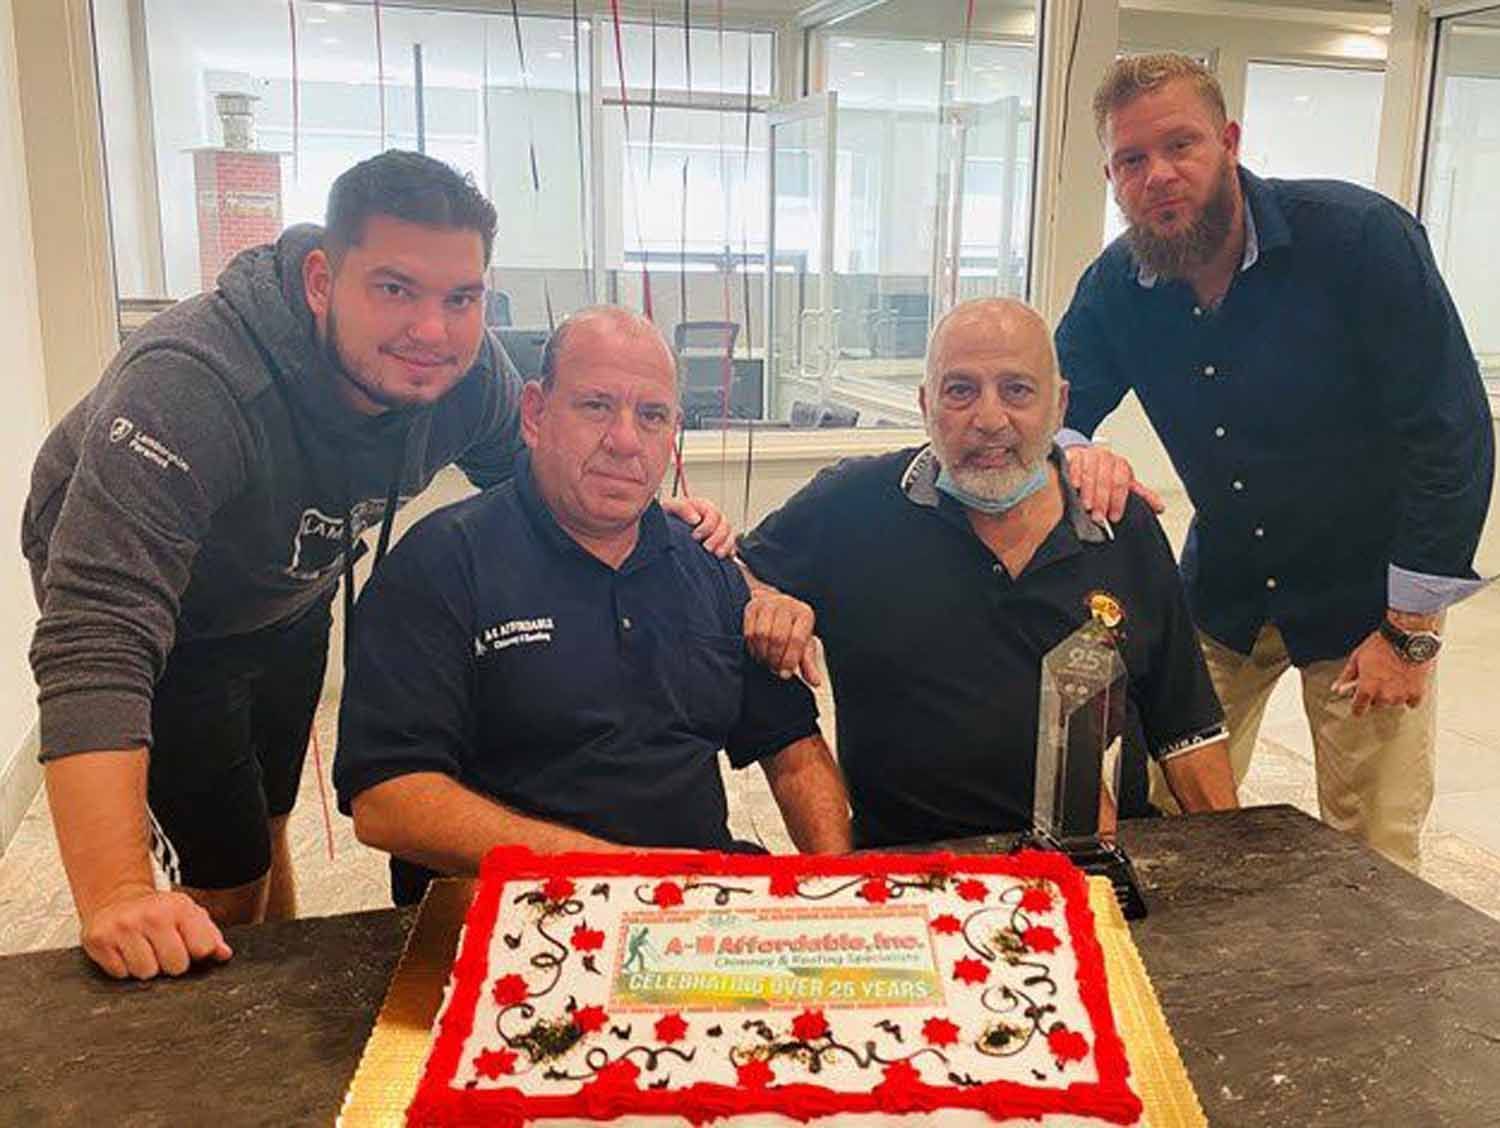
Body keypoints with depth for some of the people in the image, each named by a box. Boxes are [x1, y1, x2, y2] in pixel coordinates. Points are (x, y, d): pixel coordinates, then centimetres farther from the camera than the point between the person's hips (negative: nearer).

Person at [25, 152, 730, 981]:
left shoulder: (465, 370, -23)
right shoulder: (187, 389, -42)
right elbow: (94, 636, -48)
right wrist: (116, 895, -56)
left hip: (289, 595, 6)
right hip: (163, 619, -5)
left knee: (266, 829, 23)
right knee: (227, 878, -2)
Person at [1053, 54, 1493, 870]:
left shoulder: (1360, 236, -19)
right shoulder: (1116, 285, -6)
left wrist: (1409, 627, -17)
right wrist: (1078, 457, -29)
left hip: (1364, 594, -3)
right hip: (1222, 589, 4)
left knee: (1370, 859, 2)